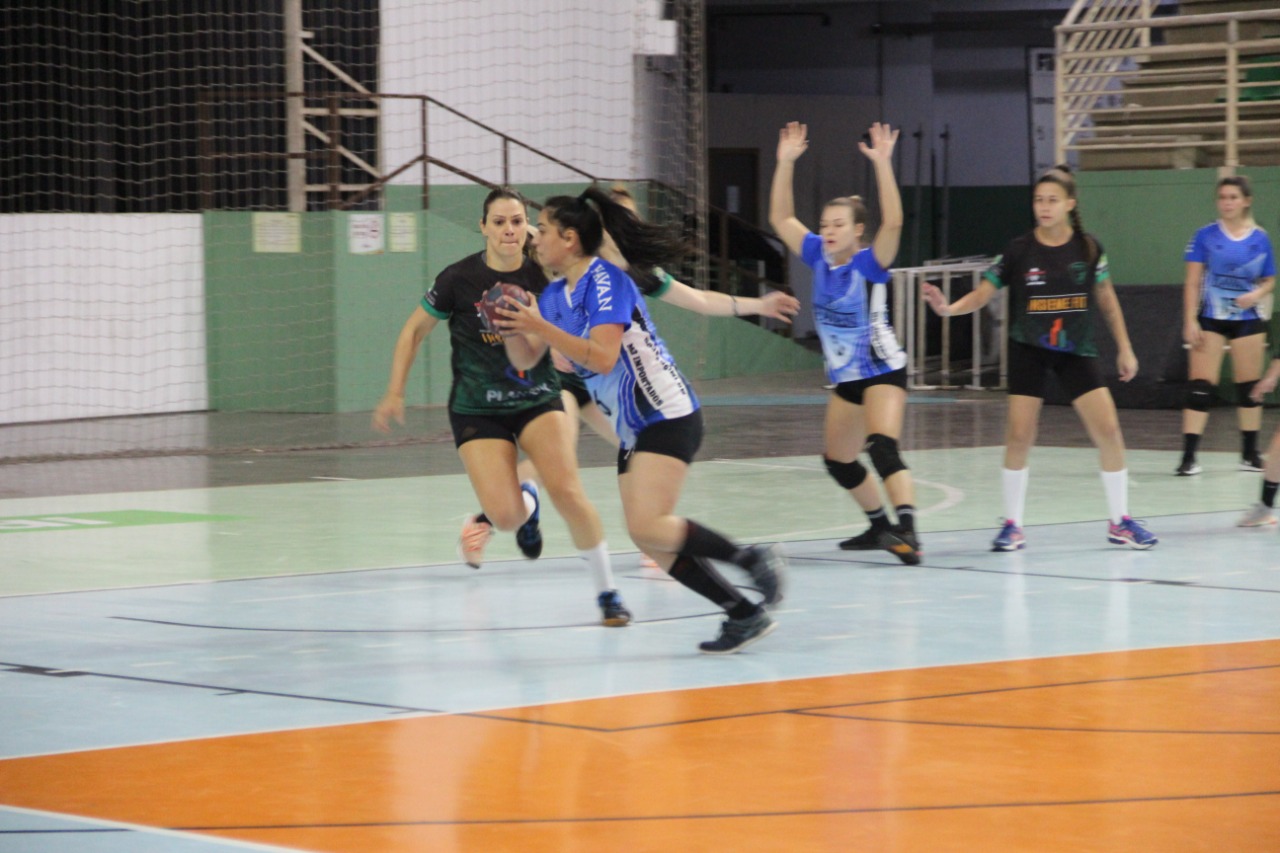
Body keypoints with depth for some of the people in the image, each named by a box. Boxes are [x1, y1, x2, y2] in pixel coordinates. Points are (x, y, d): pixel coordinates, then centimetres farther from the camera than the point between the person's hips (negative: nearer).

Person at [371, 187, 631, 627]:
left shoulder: (542, 274, -10)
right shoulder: (460, 278, -12)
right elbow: (415, 330, 2)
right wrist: (394, 393, 1)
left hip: (537, 399, 1)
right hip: (478, 408, -1)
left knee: (567, 491, -21)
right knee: (506, 517, -15)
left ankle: (607, 592, -3)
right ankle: (524, 503, 26)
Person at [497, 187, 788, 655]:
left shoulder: (605, 279, -14)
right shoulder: (555, 295, 12)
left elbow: (602, 356, -24)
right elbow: (524, 360, 10)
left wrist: (540, 326, -25)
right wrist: (515, 323, -9)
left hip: (667, 417, -9)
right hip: (633, 429, 9)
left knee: (647, 527, -22)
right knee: (654, 544, 1)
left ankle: (752, 558, -10)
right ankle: (745, 614, 5)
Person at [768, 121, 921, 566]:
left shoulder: (869, 263, -17)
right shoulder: (819, 258, -1)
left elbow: (893, 222, -35)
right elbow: (780, 218, 4)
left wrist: (882, 164, -40)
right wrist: (785, 163, -5)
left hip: (883, 372, -8)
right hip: (845, 378, 8)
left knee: (882, 448, -28)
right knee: (837, 462, 18)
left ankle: (907, 530, -39)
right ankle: (881, 526, 36)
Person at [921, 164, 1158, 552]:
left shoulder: (1088, 248, -4)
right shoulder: (1019, 251, -9)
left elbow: (1106, 300, 8)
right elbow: (982, 294, -7)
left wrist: (1124, 348, 8)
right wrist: (948, 308, -25)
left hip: (1076, 350, 1)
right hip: (1028, 351, -1)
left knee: (1108, 429, -6)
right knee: (1018, 436, -8)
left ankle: (1120, 522, 8)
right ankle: (1012, 524, 7)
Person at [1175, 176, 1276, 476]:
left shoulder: (1260, 239, 1)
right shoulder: (1206, 236, -4)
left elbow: (1268, 281, 10)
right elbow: (1193, 282, -3)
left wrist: (1256, 295, -12)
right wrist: (1190, 322, -10)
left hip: (1247, 320, 2)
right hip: (1210, 320, -2)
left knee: (1249, 388, 9)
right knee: (1200, 387, -8)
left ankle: (1250, 454, 21)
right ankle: (1189, 456, -9)